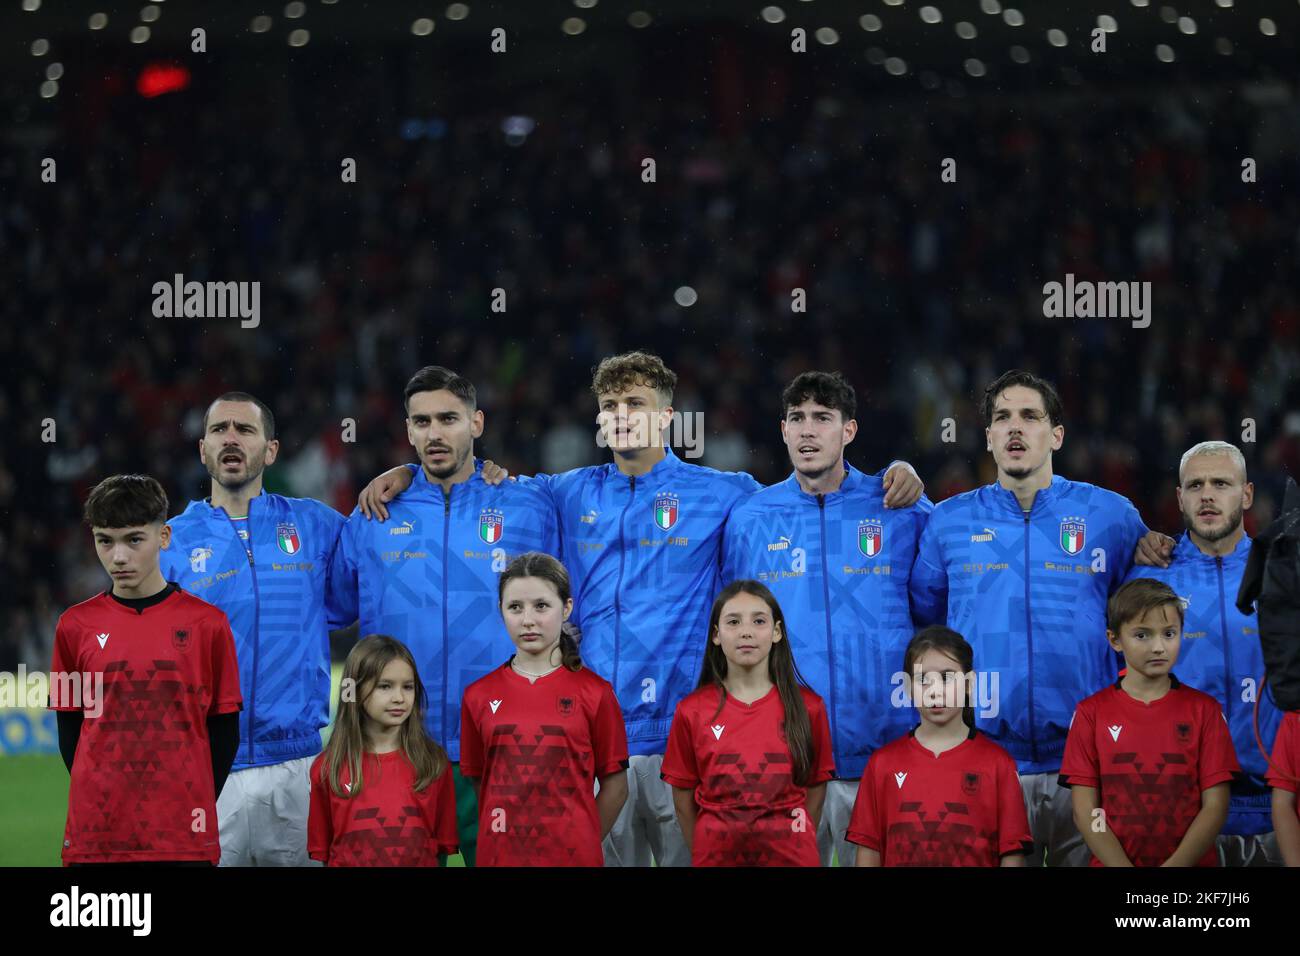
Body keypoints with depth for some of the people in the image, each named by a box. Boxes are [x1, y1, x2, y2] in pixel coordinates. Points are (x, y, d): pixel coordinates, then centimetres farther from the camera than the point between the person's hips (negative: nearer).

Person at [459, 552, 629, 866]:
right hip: (498, 856, 2)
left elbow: (615, 785, 0)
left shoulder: (595, 693, -3)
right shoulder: (478, 696, 2)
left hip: (574, 857, -2)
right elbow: (478, 781, 7)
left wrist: (582, 843, -4)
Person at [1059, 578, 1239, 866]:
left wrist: (1174, 867, -13)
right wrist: (1124, 870, -13)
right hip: (1113, 864, 0)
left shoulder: (1204, 709, 4)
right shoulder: (1092, 713, 4)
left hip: (1190, 865, 0)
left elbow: (1215, 805, -1)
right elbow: (1085, 809, -1)